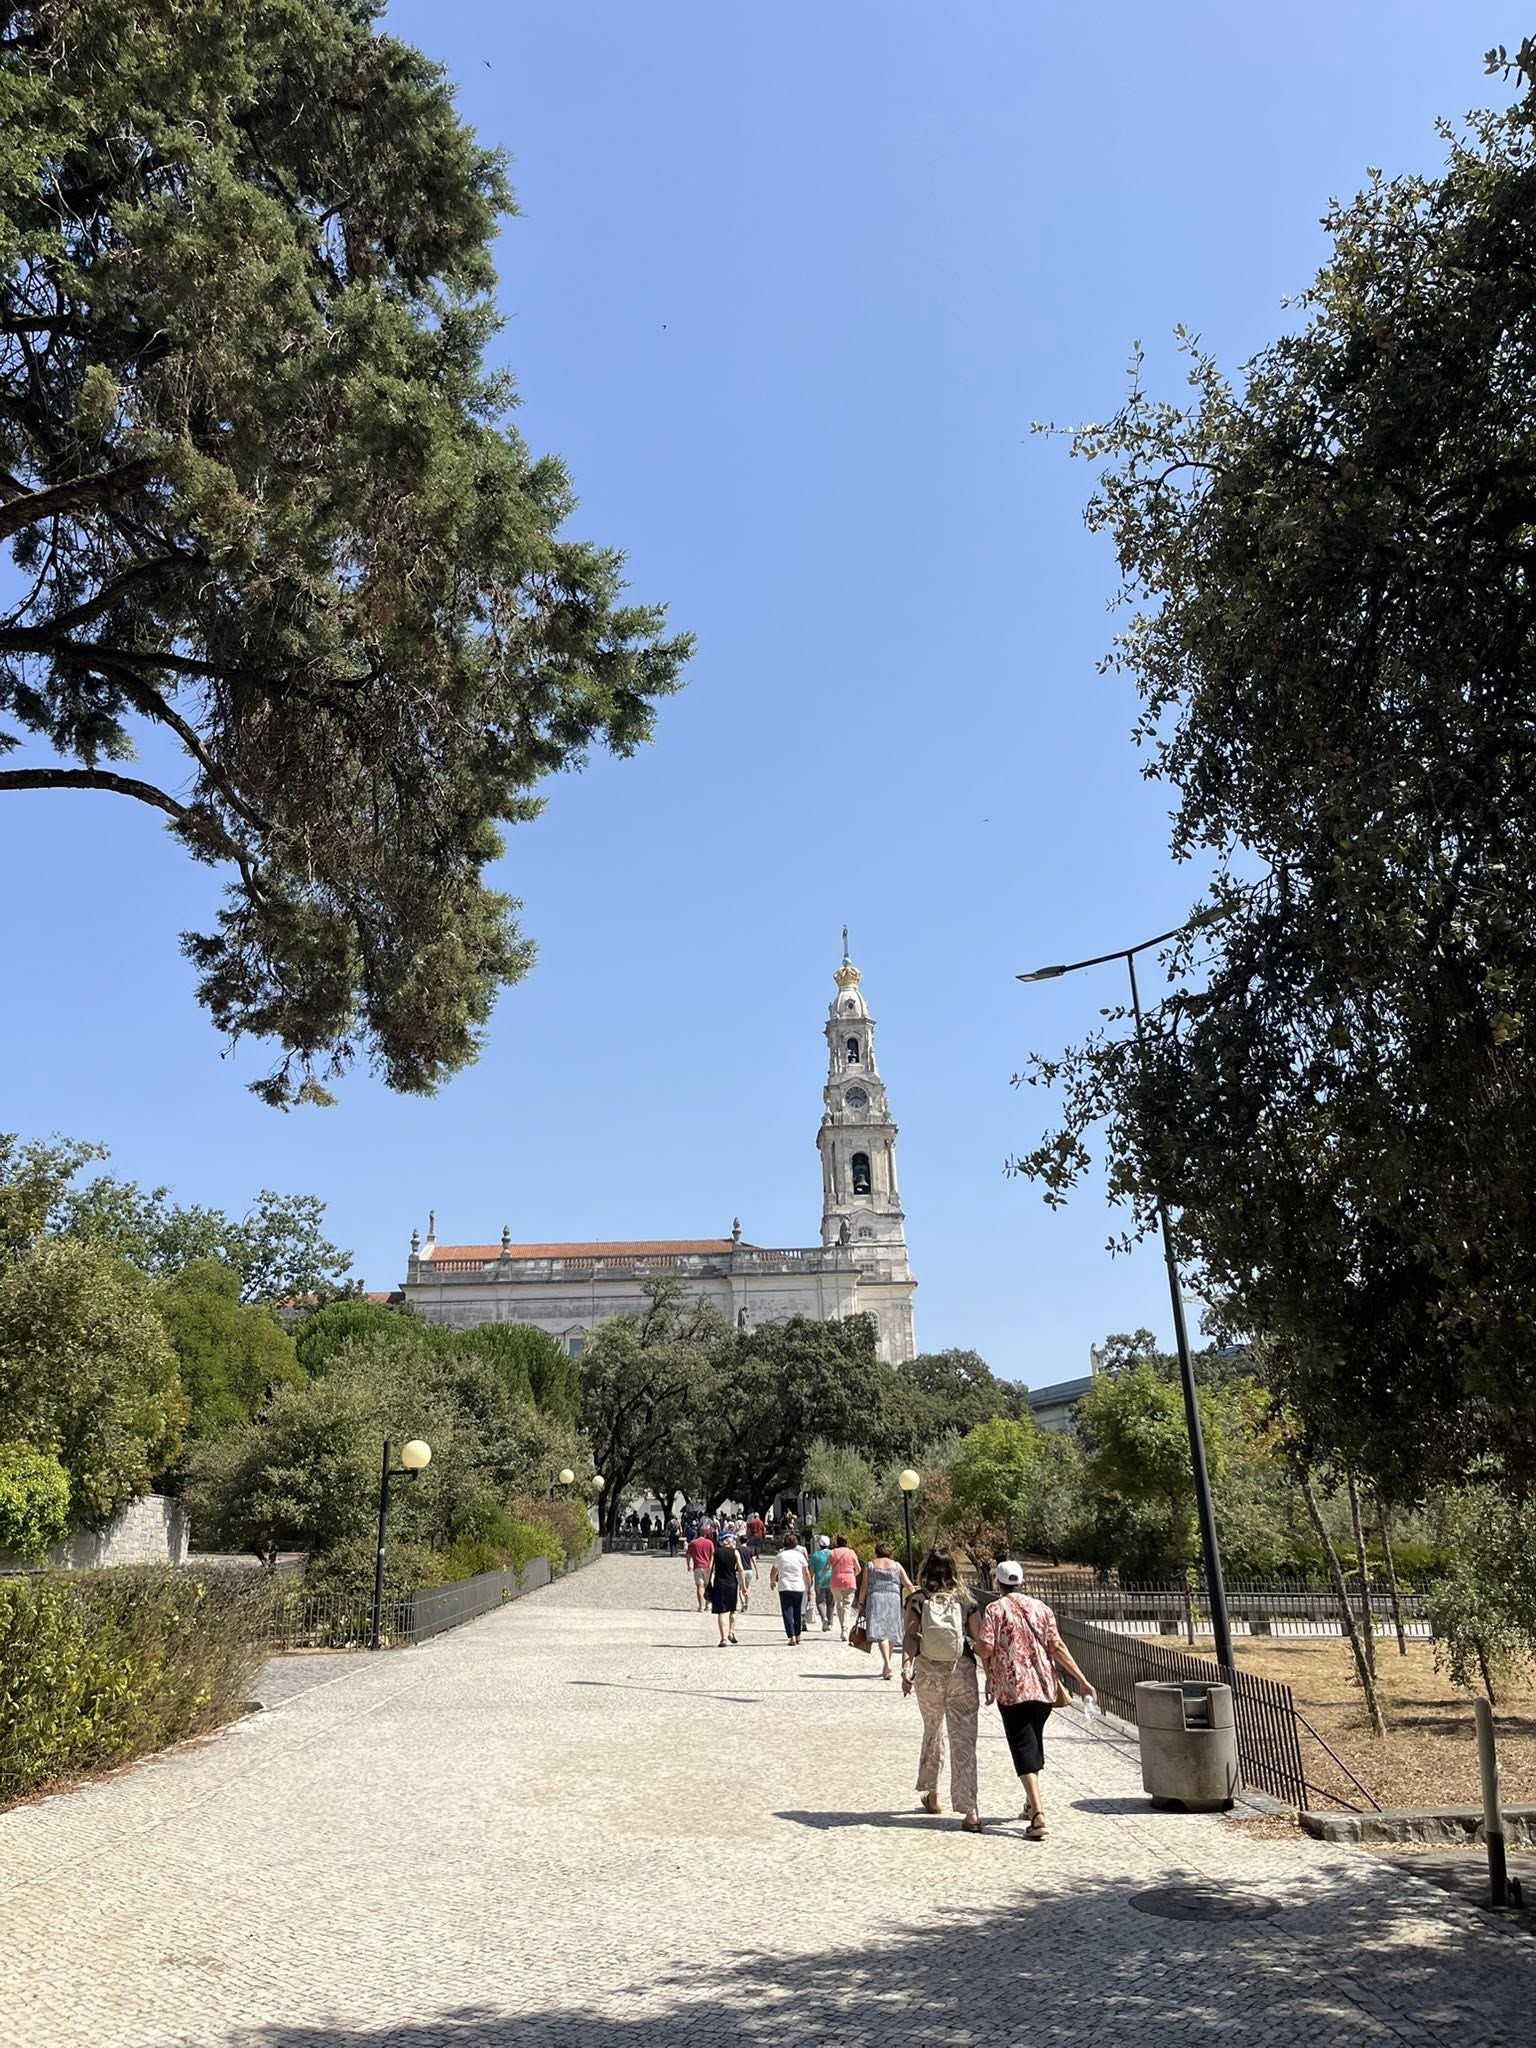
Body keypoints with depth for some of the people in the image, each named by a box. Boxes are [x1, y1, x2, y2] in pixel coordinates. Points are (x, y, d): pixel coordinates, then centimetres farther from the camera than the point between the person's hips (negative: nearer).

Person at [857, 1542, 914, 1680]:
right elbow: (908, 1585, 7)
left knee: (880, 1632, -8)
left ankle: (887, 1664, -26)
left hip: (875, 1599, -2)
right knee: (890, 1632, 13)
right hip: (893, 1599, 2)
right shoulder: (896, 1565, 12)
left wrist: (861, 1604, 6)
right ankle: (885, 1667, 19)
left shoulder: (870, 1565, 8)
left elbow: (864, 1587, 1)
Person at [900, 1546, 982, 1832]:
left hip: (927, 1674, 1)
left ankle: (930, 1792, 37)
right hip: (962, 1672, -1)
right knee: (964, 1740, 0)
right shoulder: (965, 1600, 2)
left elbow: (910, 1636, -11)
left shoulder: (917, 1600, 0)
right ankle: (969, 1811, -8)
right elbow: (979, 1640, 0)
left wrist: (906, 1668, -19)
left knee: (932, 1732, 23)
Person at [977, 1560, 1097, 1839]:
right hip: (1044, 1687, 5)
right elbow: (1057, 1647, 1)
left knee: (1023, 1748, -5)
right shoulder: (1040, 1608, 7)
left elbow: (985, 1649, -13)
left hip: (1011, 1688, -5)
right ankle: (1031, 1804, 35)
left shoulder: (995, 1609, -5)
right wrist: (1082, 1680, 2)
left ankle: (1038, 1814, -18)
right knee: (1034, 1742, 22)